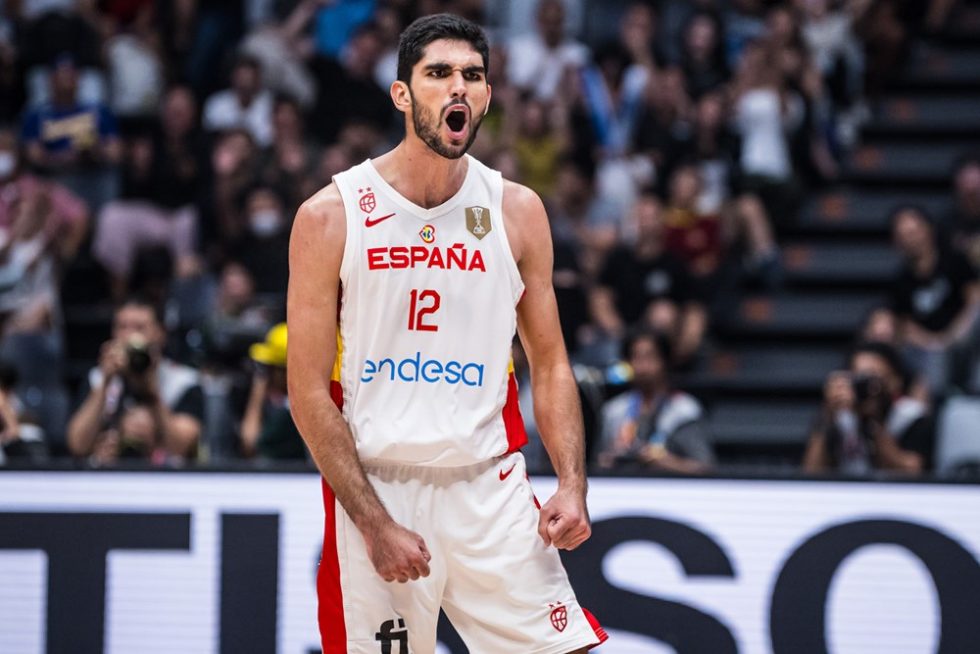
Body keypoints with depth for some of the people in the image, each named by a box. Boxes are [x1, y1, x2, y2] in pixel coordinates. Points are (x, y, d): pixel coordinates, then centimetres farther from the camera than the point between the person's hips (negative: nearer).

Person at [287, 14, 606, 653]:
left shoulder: (517, 211, 5)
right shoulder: (331, 216, -5)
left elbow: (550, 364, 10)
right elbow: (309, 391, -5)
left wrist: (572, 484, -5)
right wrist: (375, 523, -13)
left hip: (491, 490, 2)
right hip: (375, 487, -2)